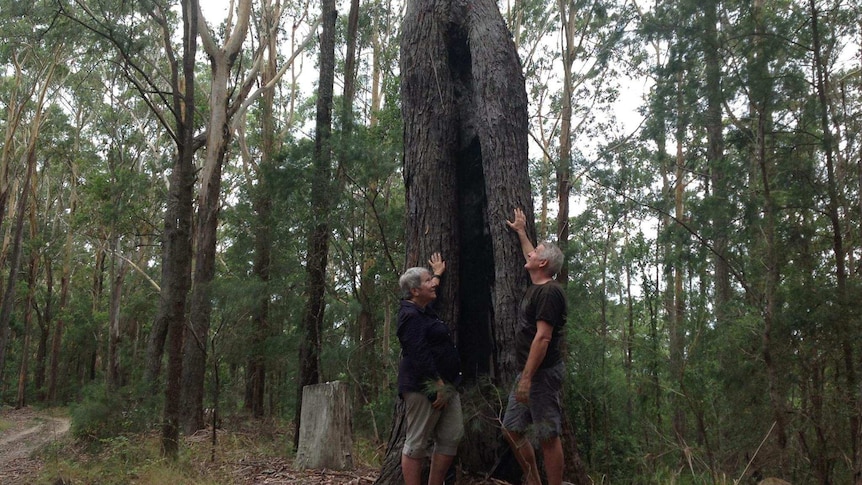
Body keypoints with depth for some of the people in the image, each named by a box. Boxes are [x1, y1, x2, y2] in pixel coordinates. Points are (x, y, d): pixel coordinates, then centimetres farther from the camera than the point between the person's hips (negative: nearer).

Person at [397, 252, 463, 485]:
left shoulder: (424, 310, 17)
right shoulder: (411, 316, -14)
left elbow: (433, 294, 43)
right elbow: (420, 355, -22)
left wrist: (438, 274, 50)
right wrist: (437, 386, -24)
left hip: (444, 384, 10)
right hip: (424, 388, -10)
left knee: (451, 438, 8)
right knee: (416, 444, -4)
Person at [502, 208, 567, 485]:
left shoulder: (549, 291, -15)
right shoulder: (536, 287, 13)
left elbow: (542, 338, -22)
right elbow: (532, 258, 36)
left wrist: (527, 377, -24)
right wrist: (521, 232, 44)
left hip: (543, 374, -10)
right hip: (527, 372, 10)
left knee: (548, 436, -4)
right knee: (511, 429, 12)